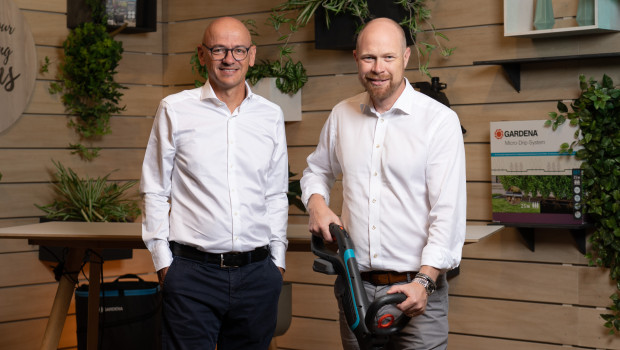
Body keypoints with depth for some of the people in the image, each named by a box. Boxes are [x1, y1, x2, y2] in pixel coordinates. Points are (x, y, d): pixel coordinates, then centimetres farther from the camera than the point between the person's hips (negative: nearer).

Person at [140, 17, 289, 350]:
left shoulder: (271, 116, 8)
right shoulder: (175, 110, 1)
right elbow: (154, 191, 3)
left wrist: (277, 259, 10)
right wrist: (163, 262, -1)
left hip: (258, 273, 3)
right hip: (192, 272, -2)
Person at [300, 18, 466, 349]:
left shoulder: (440, 120, -7)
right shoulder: (341, 115, 8)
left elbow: (448, 213, -11)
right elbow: (317, 170, 24)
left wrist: (424, 281, -19)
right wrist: (317, 204, 2)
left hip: (416, 289, -4)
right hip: (355, 285, 4)